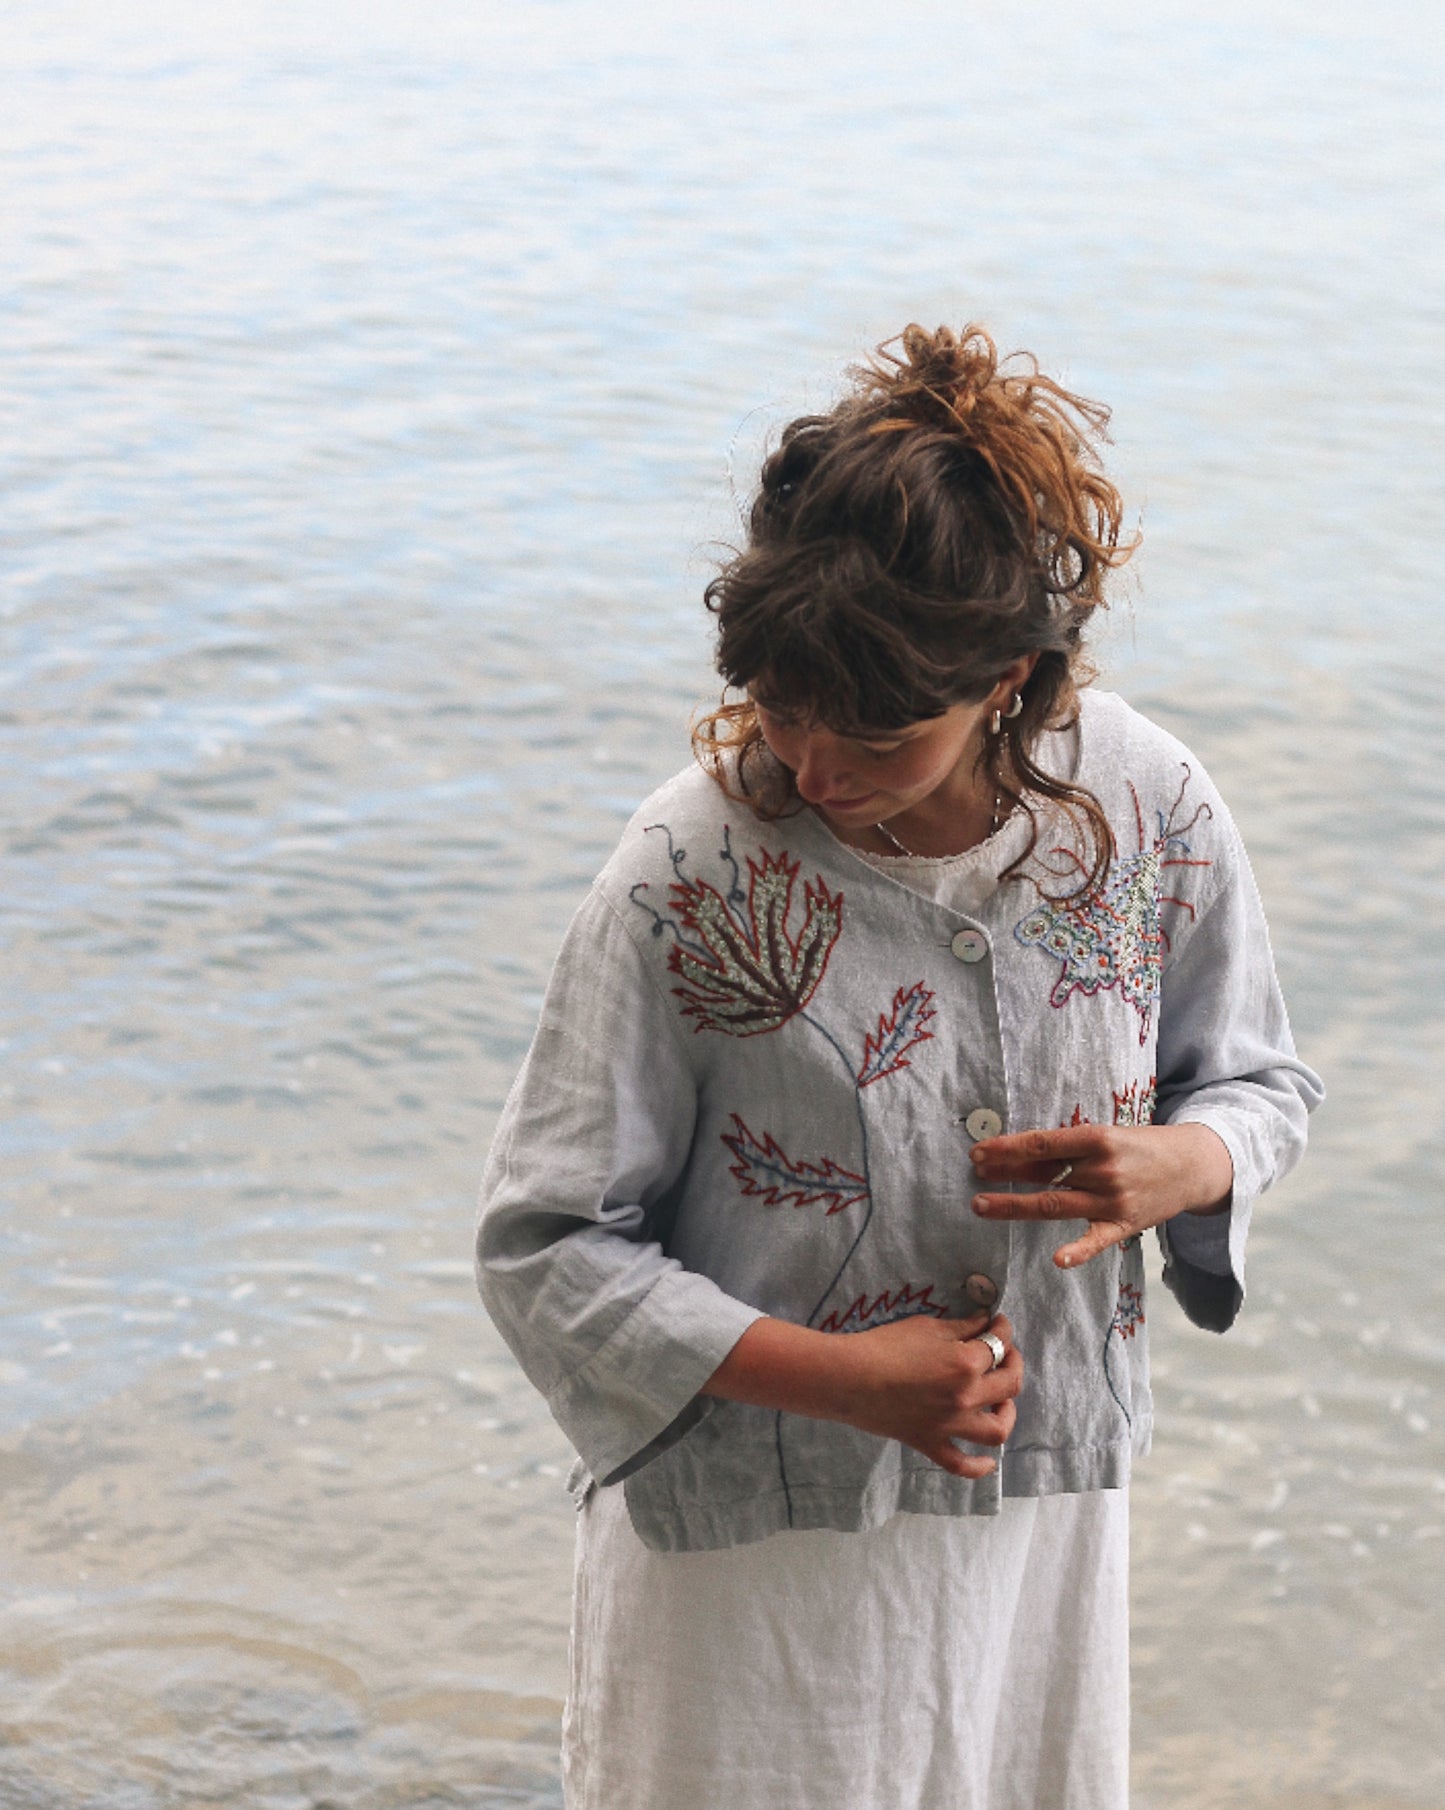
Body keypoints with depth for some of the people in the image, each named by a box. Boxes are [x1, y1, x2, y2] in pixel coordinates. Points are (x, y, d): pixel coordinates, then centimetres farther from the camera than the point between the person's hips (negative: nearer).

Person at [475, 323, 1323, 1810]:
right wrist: (843, 1378, -23)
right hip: (751, 1535, -3)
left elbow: (1258, 1082, 6)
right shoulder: (686, 880, -21)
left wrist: (1180, 1167, -18)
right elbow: (544, 1249, -16)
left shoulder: (1153, 811, -11)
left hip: (1046, 1513, 4)